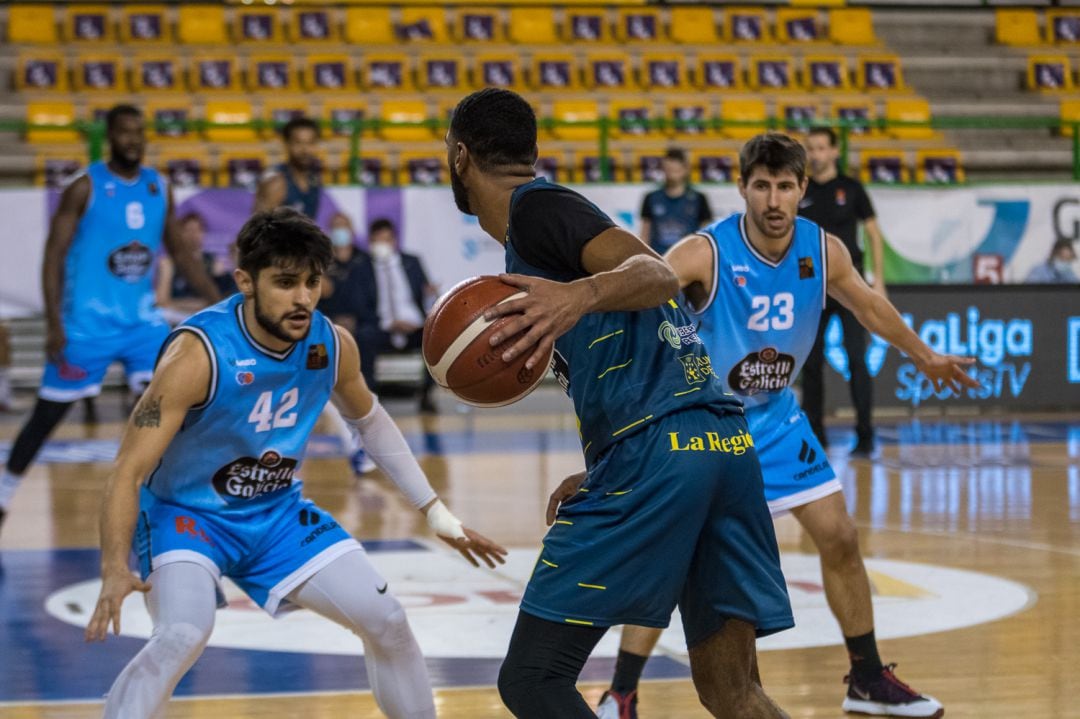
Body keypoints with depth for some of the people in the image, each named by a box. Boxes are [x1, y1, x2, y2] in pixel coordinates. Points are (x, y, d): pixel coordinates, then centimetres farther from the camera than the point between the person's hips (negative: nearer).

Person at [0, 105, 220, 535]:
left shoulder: (159, 189, 5)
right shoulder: (85, 188, -10)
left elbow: (179, 252, 17)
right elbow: (55, 255, -11)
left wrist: (218, 302, 11)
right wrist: (54, 324, -19)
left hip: (141, 320, 4)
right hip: (87, 323, -4)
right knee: (48, 414, 4)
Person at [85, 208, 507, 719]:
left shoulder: (332, 345, -12)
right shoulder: (198, 353, -29)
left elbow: (369, 420, 12)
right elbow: (128, 471, -29)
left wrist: (437, 513, 12)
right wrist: (116, 571, -43)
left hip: (277, 512, 6)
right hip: (184, 513, -5)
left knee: (387, 622, 0)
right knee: (182, 635, -33)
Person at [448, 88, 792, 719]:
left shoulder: (535, 208, 0)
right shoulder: (557, 209, 27)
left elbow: (659, 273, -16)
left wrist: (581, 296, -36)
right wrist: (591, 478, 34)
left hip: (655, 451, -9)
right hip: (728, 439, 9)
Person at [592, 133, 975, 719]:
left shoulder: (824, 252, -10)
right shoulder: (706, 252, -25)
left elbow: (868, 305, 11)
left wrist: (924, 355, 25)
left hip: (776, 419, 5)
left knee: (840, 538, 5)